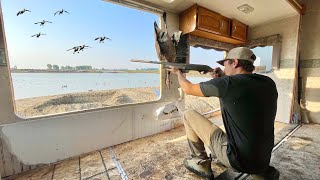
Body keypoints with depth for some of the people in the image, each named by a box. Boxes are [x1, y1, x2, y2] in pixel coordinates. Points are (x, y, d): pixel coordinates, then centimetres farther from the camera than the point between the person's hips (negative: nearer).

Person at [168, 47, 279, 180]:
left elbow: (188, 88, -7)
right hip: (263, 160, 7)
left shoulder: (227, 83, -20)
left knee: (189, 115, -1)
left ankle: (201, 163, 15)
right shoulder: (269, 83, -1)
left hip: (238, 160, -7)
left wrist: (178, 72, 12)